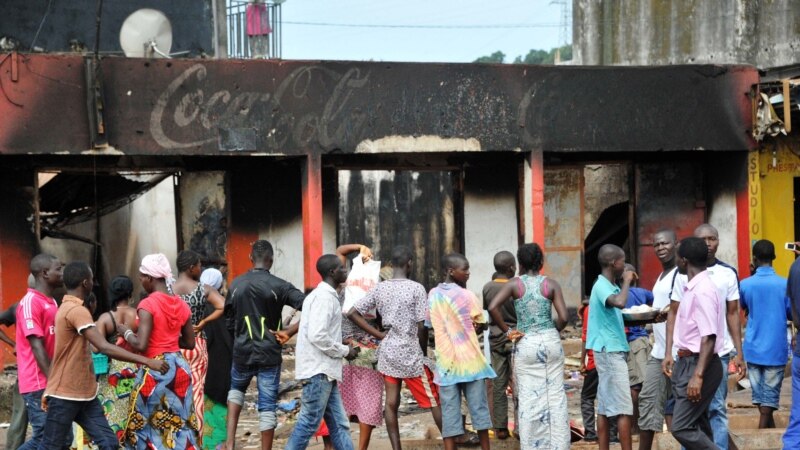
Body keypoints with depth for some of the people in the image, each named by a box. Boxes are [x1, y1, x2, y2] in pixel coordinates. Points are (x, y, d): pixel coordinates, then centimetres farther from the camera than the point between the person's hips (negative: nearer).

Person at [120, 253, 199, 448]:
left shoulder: (148, 304, -13)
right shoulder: (181, 305, 7)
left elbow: (141, 345, -19)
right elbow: (190, 343, 14)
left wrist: (126, 331, -2)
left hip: (155, 370, -7)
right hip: (179, 367, 7)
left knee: (147, 425, 3)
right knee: (179, 424, 11)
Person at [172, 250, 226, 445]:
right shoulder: (204, 289, -6)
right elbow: (223, 307, -18)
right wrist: (203, 323, -10)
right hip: (197, 345, -1)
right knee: (197, 393, 7)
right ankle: (196, 439, 10)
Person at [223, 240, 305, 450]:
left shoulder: (236, 284, 1)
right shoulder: (279, 286, -10)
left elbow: (230, 323, 8)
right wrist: (288, 332, -11)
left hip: (242, 352, 3)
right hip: (269, 354, -3)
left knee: (236, 389, 27)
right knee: (267, 407, 4)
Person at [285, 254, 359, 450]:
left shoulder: (325, 295, 17)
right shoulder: (324, 297, -15)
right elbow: (317, 336, -23)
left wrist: (343, 348, 12)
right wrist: (344, 351, -12)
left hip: (324, 370, 10)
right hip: (319, 370, -10)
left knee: (338, 424, 9)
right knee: (309, 422, -6)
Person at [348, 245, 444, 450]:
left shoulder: (379, 289, 2)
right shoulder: (416, 288, -11)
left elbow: (352, 313, 2)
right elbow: (422, 327, -13)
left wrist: (380, 335, 2)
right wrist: (424, 353, 2)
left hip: (387, 352, 4)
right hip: (411, 355, -4)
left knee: (391, 403, 6)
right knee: (434, 401, 5)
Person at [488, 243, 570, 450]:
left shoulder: (514, 284, -3)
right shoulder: (551, 284, -1)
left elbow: (493, 307, -15)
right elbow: (563, 317, -9)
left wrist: (507, 330, -4)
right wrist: (553, 331, 11)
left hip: (526, 345, -1)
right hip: (551, 341, 1)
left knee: (529, 398, 3)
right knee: (555, 395, 8)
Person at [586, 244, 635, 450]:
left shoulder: (608, 286, 14)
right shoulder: (602, 286, -15)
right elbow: (620, 302, -35)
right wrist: (627, 281, -19)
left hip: (610, 351, 10)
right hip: (610, 351, -10)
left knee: (606, 407, 8)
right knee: (623, 408, -9)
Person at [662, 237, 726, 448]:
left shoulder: (703, 291, -19)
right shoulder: (691, 288, 11)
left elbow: (709, 337, -24)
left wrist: (698, 376, -28)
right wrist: (670, 354, 23)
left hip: (699, 365, -10)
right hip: (687, 362, 10)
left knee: (681, 427, -12)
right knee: (698, 428, 13)